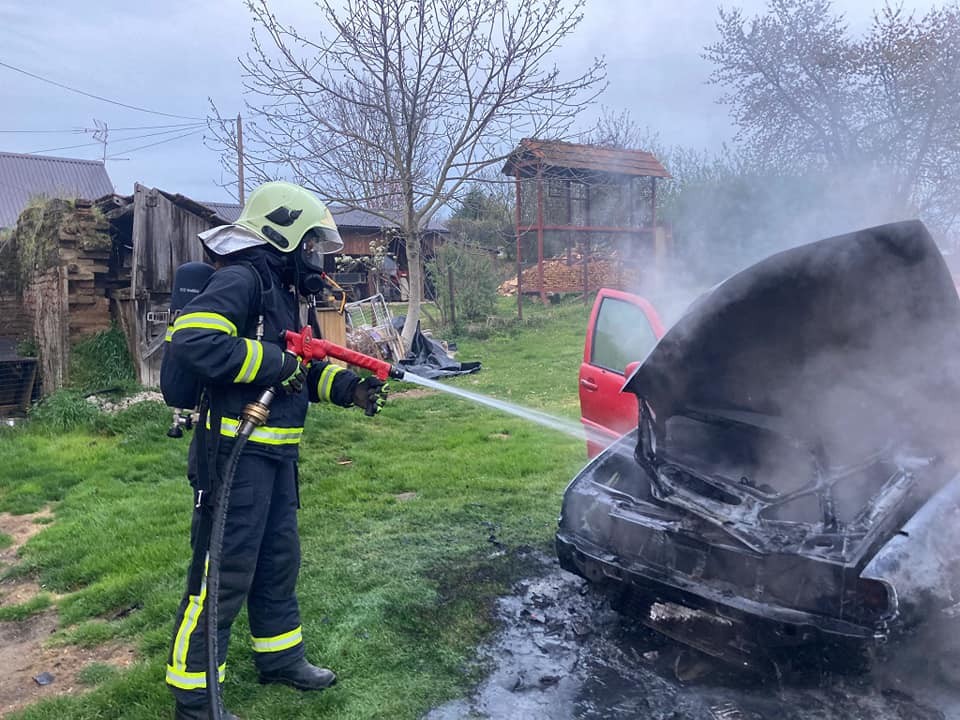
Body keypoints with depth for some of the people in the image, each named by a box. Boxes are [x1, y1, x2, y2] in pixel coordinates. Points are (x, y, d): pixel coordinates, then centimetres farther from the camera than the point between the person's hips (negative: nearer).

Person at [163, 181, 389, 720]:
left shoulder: (282, 290, 16)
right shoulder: (242, 278, -14)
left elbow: (303, 368, 21)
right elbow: (192, 340, -29)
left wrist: (348, 387, 4)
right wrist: (275, 362, -22)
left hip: (277, 455, 10)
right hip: (235, 453, -10)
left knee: (279, 559, 20)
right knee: (223, 574, 0)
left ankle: (281, 657, 38)